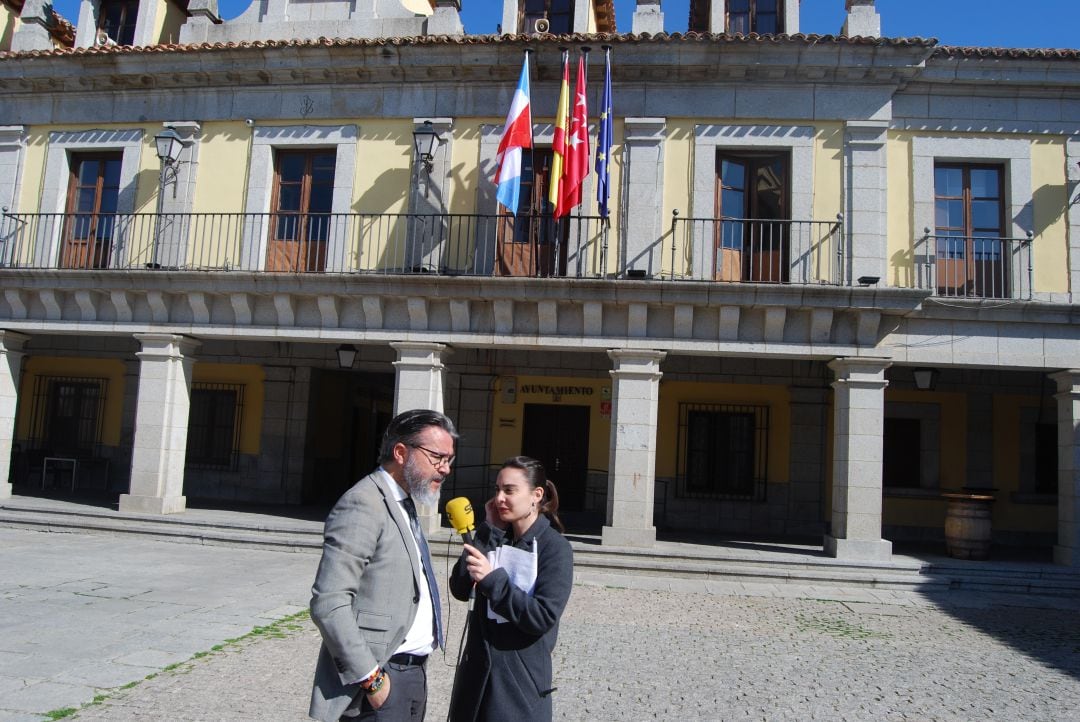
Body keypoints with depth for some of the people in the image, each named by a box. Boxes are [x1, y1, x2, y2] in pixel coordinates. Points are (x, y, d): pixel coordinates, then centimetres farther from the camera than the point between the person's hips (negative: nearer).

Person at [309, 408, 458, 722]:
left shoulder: (405, 503, 13)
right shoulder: (363, 504, -16)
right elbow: (328, 604, -22)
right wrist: (371, 678, -19)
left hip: (414, 673, 8)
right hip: (380, 678, -8)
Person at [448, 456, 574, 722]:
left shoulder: (555, 548, -11)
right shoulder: (495, 538, 5)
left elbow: (543, 617, -19)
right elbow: (460, 590, -6)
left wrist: (493, 579, -26)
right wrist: (489, 531, -10)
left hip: (520, 679, -5)